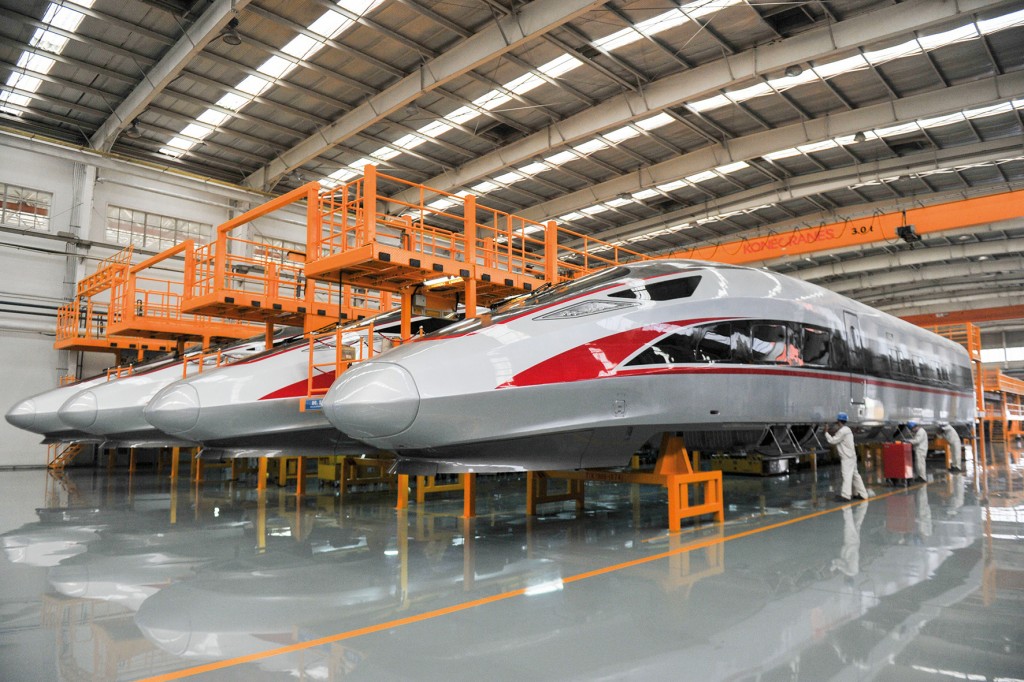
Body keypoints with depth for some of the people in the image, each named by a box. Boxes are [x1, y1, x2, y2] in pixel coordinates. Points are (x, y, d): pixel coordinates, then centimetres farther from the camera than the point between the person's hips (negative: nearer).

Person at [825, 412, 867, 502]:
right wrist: (833, 434, 11)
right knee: (855, 475, 14)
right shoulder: (846, 429, 15)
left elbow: (832, 441, -14)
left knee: (847, 475, -13)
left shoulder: (842, 431, -17)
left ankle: (845, 496, -17)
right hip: (850, 457, 10)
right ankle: (861, 494, 19)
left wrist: (826, 433, -2)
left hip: (847, 458, -10)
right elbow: (837, 439, 21)